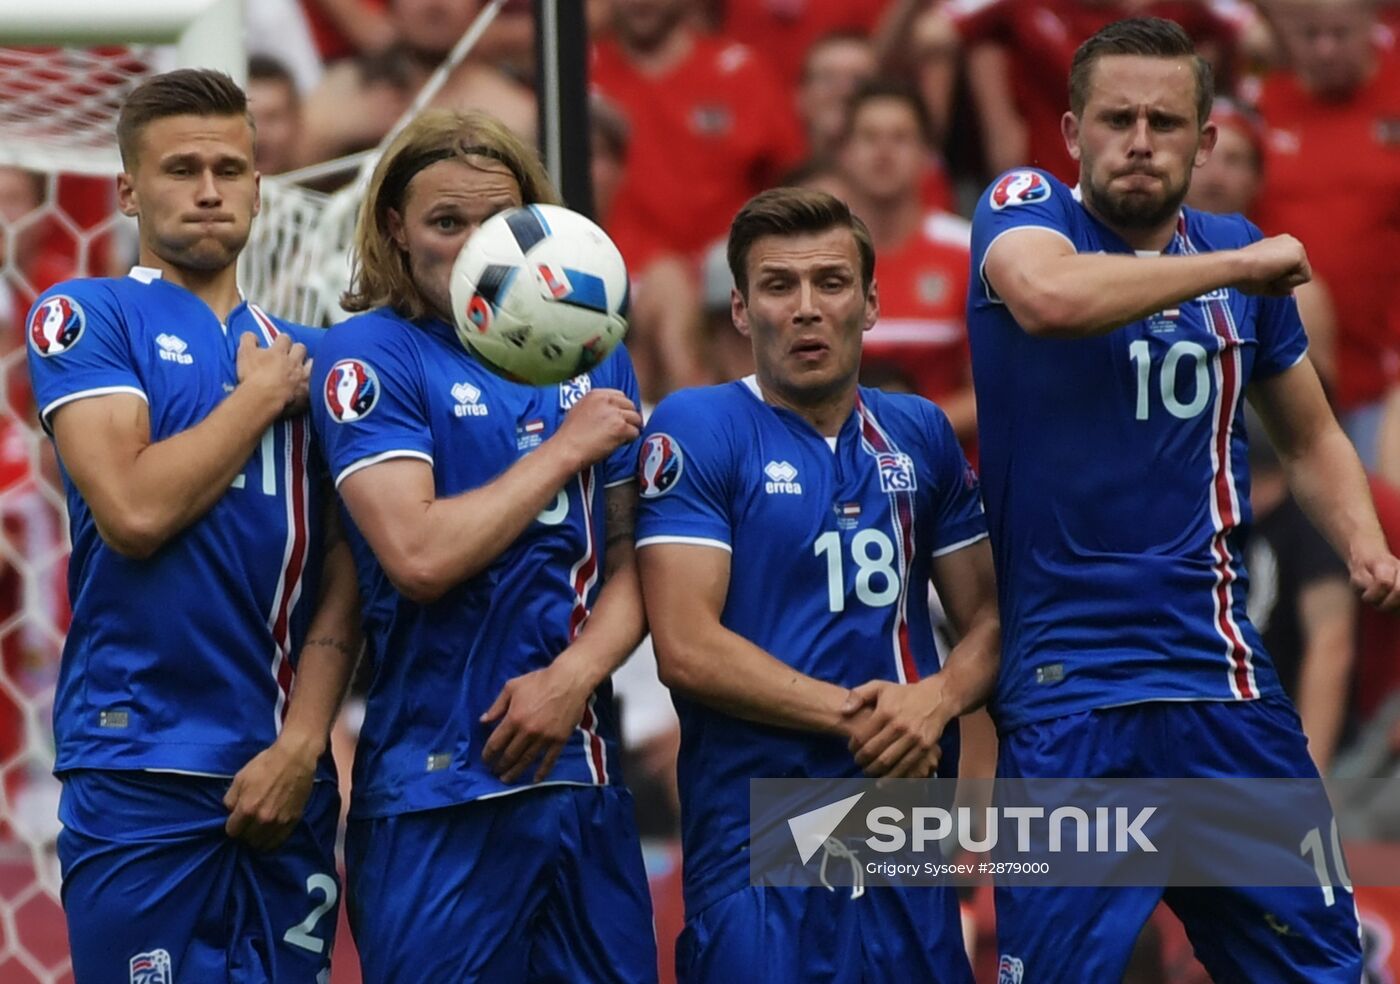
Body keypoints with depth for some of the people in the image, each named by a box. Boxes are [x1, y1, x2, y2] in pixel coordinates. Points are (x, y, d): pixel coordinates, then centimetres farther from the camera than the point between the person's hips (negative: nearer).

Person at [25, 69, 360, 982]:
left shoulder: (305, 356, 14)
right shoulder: (88, 317, 0)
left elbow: (341, 583, 8)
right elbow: (134, 512, -15)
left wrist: (301, 744, -5)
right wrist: (261, 396, -3)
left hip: (287, 772, 5)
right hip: (141, 770, -4)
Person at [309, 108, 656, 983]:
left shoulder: (592, 357, 12)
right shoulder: (372, 355, -4)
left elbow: (630, 567, 11)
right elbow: (419, 557, -17)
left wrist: (574, 675, -8)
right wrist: (563, 450, -8)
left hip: (587, 777, 5)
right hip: (442, 794, -5)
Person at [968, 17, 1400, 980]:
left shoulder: (1240, 254, 11)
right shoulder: (1025, 208, -2)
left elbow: (1312, 440, 24)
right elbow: (1048, 297, -27)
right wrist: (1238, 267, -17)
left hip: (1227, 678, 4)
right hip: (1068, 678, -4)